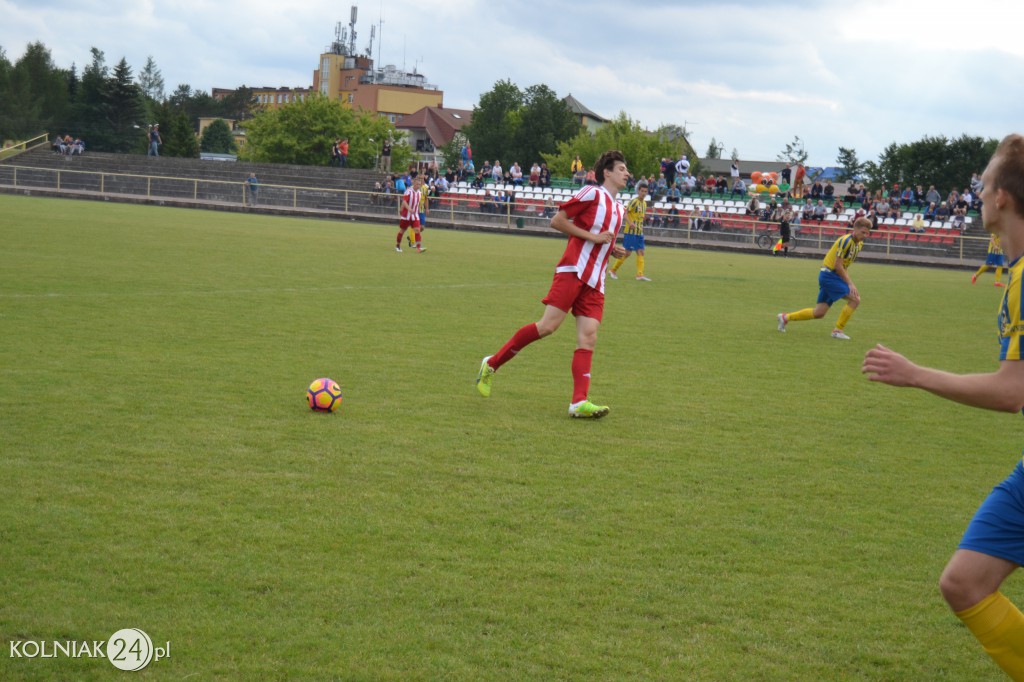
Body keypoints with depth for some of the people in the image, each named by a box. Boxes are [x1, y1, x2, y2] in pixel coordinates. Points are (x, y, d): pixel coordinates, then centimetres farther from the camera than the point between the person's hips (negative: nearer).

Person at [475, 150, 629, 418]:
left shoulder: (620, 210, 22)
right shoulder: (591, 193, -2)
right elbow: (557, 221, -6)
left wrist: (614, 250, 14)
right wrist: (592, 236, -10)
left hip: (594, 281, 8)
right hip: (573, 271, -7)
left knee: (588, 338, -7)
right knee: (548, 326, -16)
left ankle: (579, 402, -16)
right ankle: (492, 364, -1)